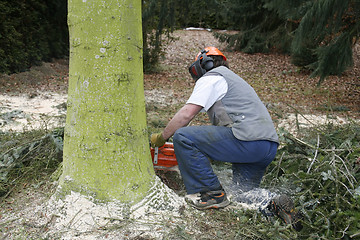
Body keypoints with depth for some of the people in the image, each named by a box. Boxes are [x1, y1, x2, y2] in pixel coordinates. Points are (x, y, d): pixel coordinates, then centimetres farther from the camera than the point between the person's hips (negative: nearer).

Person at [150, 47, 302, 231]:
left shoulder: (210, 78, 4)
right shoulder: (231, 79, 34)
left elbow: (186, 114, -5)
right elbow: (220, 124, 36)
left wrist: (161, 138, 7)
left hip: (247, 139, -10)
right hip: (270, 148, 10)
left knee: (183, 137, -10)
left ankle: (212, 194, -6)